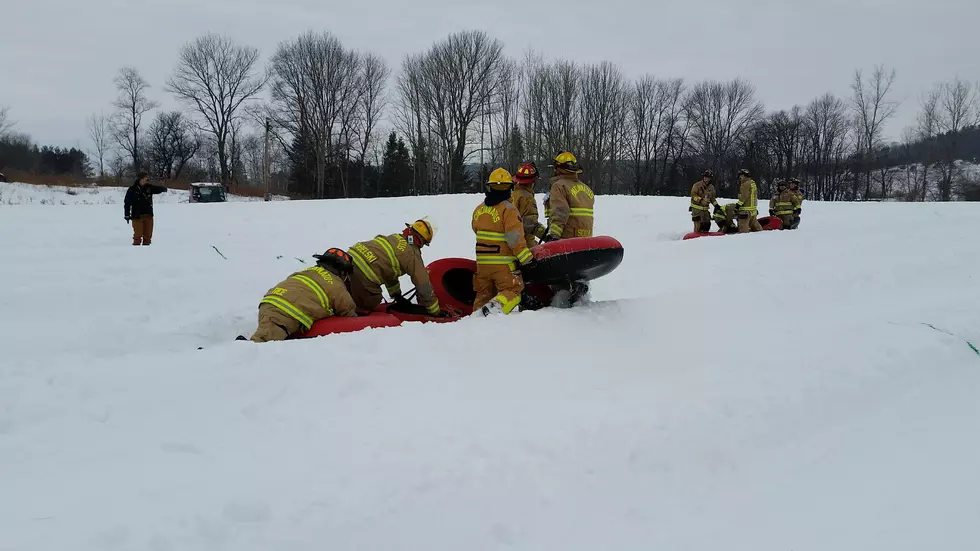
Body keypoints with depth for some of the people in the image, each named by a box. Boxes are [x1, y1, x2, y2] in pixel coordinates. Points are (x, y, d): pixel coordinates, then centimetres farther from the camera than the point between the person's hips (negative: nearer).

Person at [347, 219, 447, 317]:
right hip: (364, 275, -8)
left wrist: (397, 295, 45)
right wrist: (436, 312, 15)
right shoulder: (412, 254, 1)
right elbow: (423, 285, 4)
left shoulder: (394, 238, 24)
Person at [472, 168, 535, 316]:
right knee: (512, 292, -1)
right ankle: (494, 308, -25)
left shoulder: (478, 209, 8)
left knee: (484, 293, 17)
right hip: (503, 263, -6)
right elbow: (515, 237, -20)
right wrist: (526, 257, -17)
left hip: (482, 261, 6)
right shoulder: (508, 209, -12)